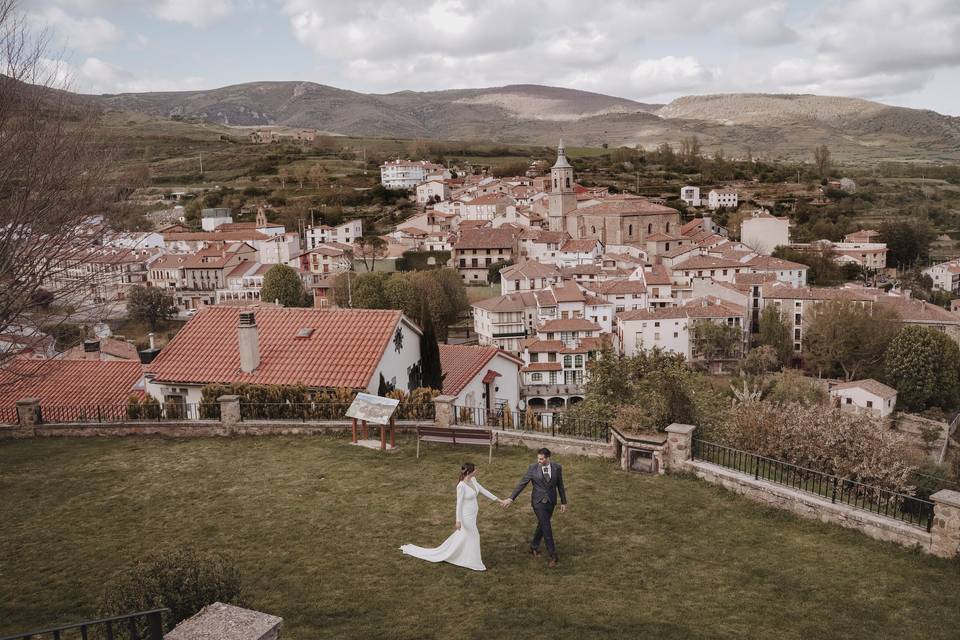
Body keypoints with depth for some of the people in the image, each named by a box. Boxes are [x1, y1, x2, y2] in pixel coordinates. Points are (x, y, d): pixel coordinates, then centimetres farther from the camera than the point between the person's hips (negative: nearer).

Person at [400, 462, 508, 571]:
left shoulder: (473, 480, -2)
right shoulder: (461, 486, -26)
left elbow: (484, 491, 4)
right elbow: (459, 504, -22)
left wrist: (499, 500, 6)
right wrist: (458, 521, -19)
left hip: (472, 515, 8)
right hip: (466, 516, -8)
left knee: (461, 535, 19)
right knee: (474, 537, 7)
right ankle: (474, 562, 25)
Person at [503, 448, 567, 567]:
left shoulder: (557, 468, -5)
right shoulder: (533, 468, -11)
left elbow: (560, 486, 5)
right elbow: (522, 483, -7)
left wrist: (563, 502, 8)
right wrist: (511, 498, -9)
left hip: (551, 501, 3)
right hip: (538, 501, -3)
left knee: (542, 525, 15)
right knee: (546, 527, -10)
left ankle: (534, 547, 37)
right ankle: (553, 555, -5)